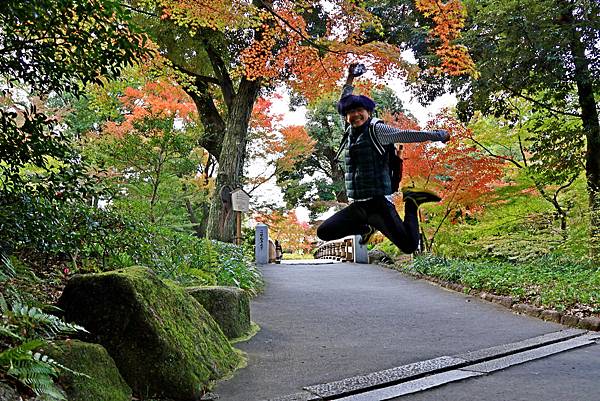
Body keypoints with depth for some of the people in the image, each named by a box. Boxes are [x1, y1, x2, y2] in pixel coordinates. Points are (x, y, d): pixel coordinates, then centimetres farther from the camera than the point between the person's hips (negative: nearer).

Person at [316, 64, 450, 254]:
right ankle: (367, 226, 18)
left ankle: (411, 204, 14)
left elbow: (407, 135, -4)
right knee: (323, 232, -3)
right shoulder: (350, 132, 13)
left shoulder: (376, 130, -3)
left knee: (409, 245, -16)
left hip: (379, 203, -6)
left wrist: (438, 135, -6)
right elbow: (343, 102, 27)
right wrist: (350, 79, 31)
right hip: (357, 206, 6)